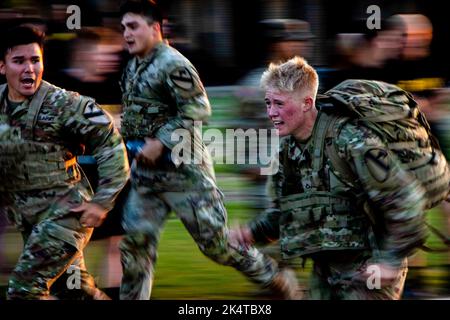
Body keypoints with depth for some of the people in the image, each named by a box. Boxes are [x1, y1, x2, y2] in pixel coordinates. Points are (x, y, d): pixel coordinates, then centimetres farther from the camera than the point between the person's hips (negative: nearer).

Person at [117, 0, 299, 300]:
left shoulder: (173, 64, -16)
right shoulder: (133, 67, 12)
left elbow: (198, 109, -23)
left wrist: (161, 143, -24)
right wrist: (136, 145, 12)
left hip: (184, 171, -8)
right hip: (146, 174, 8)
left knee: (215, 241, -4)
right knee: (135, 246, 4)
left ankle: (278, 280, 12)